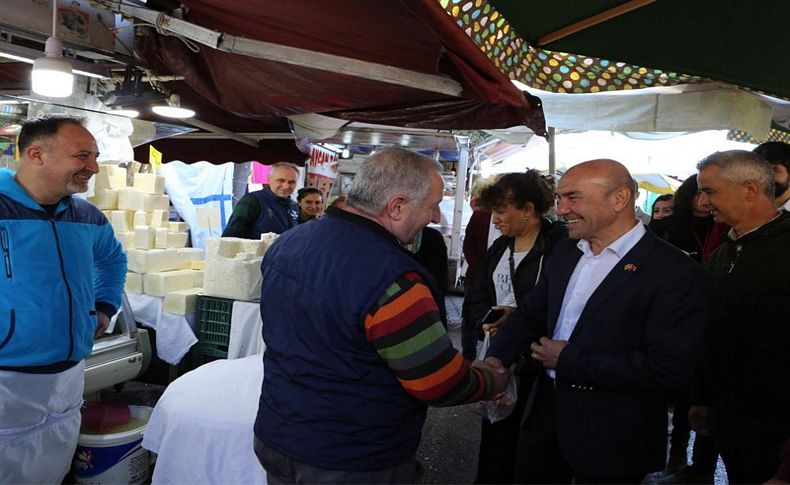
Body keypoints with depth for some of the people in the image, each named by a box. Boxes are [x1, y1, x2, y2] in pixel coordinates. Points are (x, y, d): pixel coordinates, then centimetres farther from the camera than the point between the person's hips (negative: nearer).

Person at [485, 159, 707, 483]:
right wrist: (496, 358, -9)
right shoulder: (564, 253, 5)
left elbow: (670, 368, -24)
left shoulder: (675, 272, -18)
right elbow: (530, 314, 11)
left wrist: (569, 360, -20)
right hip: (546, 412, 6)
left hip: (611, 439, -6)